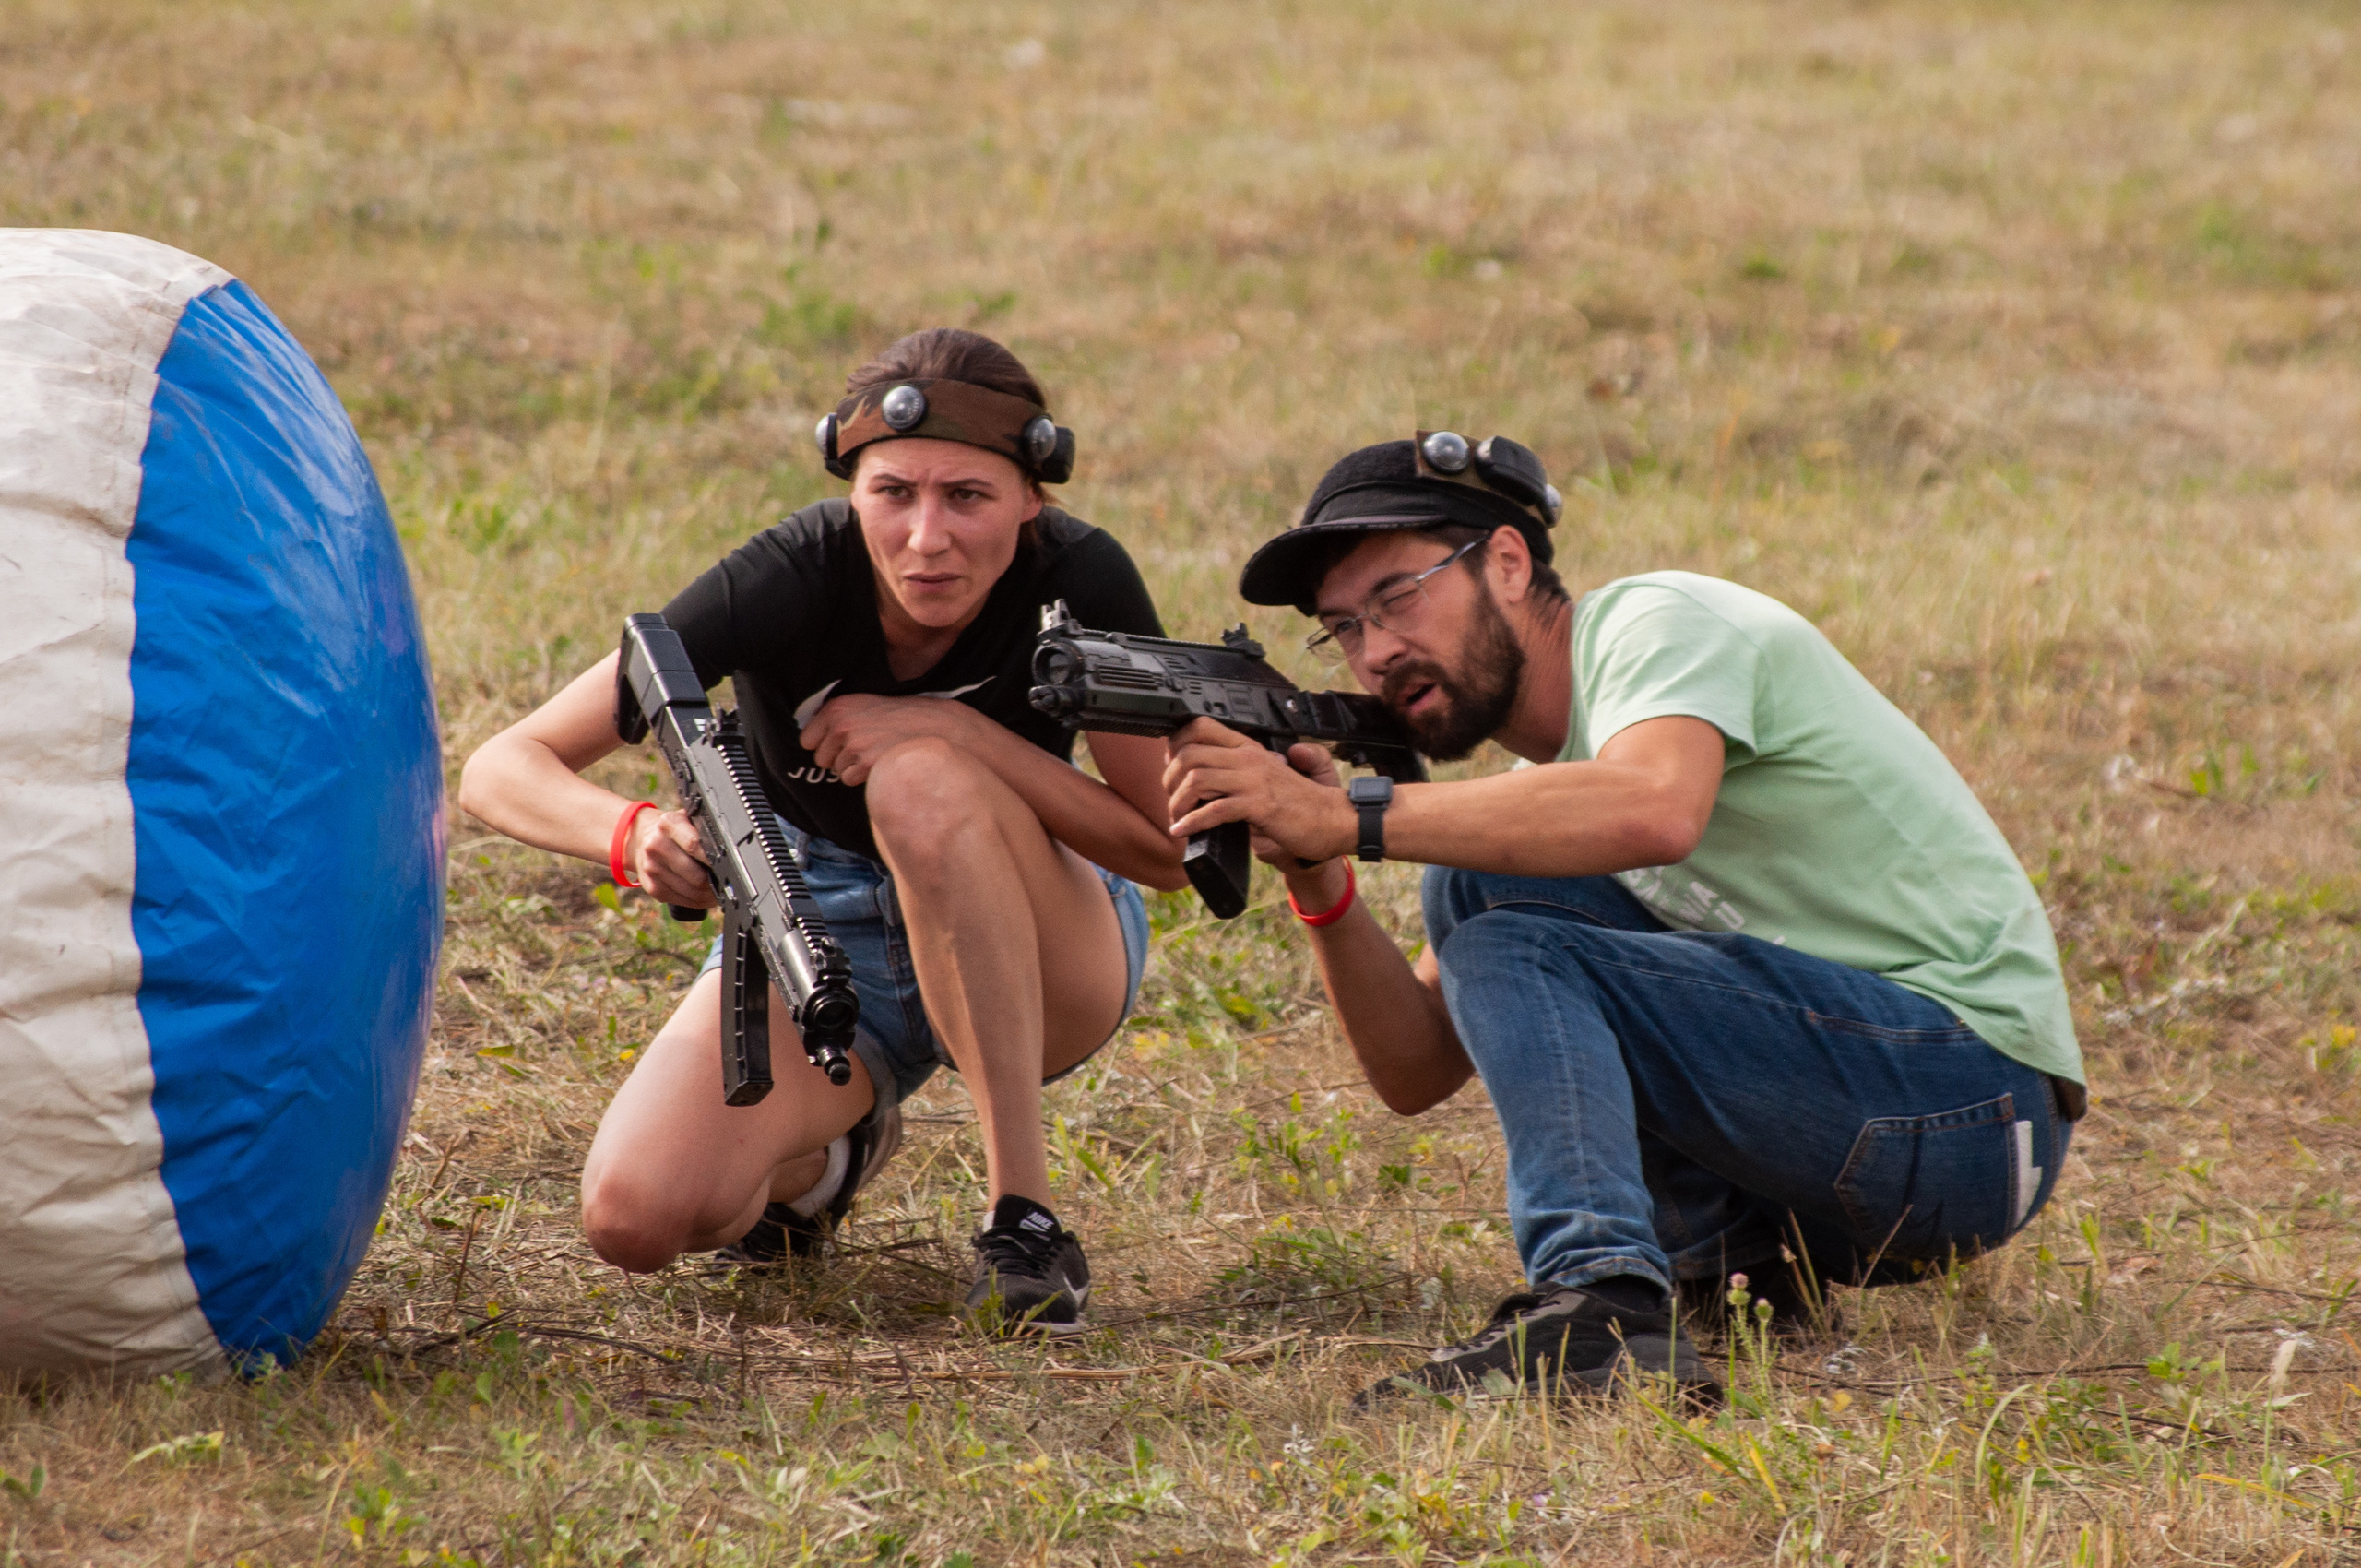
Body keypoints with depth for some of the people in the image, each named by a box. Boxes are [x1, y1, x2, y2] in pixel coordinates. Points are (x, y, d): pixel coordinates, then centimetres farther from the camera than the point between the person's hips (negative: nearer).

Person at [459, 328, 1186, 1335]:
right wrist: (632, 833, -48)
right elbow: (501, 769, -26)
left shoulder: (1080, 580, -24)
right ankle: (830, 1149, 12)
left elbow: (1169, 849, -21)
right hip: (819, 926, 1)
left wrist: (956, 732, -32)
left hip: (1040, 951, -1)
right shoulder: (791, 580, -26)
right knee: (637, 1215, -24)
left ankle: (1023, 1208, -25)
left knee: (922, 783, -35)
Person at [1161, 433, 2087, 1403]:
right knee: (1472, 882, 11)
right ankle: (1728, 1251, 6)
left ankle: (1601, 1313, -36)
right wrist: (1319, 881, -6)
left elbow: (1653, 812, -33)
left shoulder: (1662, 623, -8)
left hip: (1972, 1098, -9)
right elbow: (1419, 1073, 11)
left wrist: (1355, 818, -29)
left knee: (1508, 951, -18)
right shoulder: (1541, 780, 17)